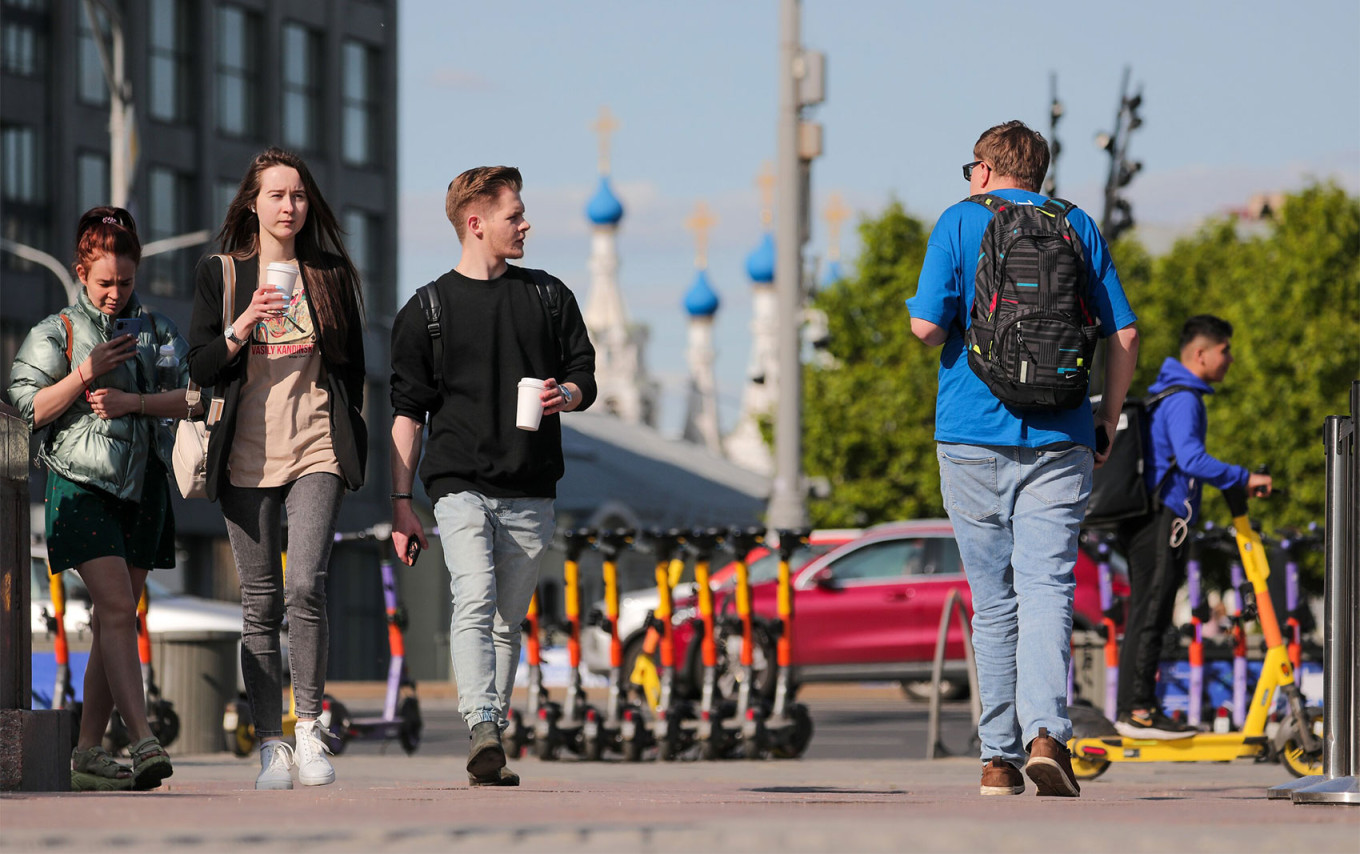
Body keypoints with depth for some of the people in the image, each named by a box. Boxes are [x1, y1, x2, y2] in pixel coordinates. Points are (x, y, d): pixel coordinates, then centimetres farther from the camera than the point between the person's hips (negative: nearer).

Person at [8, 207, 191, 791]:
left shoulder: (157, 330, 13)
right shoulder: (55, 332, 5)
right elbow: (27, 409, -3)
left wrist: (131, 401, -11)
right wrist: (84, 375, -14)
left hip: (142, 486, 4)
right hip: (80, 484, -4)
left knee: (115, 621, 4)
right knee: (116, 609, -18)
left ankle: (87, 752, 10)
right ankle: (144, 742, -28)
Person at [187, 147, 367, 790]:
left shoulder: (332, 275, 10)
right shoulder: (220, 276, 8)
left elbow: (352, 366, 17)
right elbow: (200, 368, 2)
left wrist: (347, 442, 12)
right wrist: (242, 327, -14)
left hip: (316, 452, 0)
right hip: (247, 456, 0)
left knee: (305, 588, -17)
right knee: (261, 603, 1)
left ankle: (308, 728, -4)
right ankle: (271, 745, 5)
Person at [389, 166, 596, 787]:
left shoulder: (549, 297, 14)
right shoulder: (427, 310, 5)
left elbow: (584, 378, 17)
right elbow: (407, 410, 6)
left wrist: (564, 396, -8)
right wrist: (401, 504, 0)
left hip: (530, 491, 3)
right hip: (460, 485, -3)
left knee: (508, 621, 6)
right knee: (474, 600, -22)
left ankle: (491, 750, 12)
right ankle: (482, 732, -34)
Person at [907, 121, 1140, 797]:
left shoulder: (961, 222, 2)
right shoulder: (1078, 227, 10)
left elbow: (927, 325, -9)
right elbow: (1124, 336, 5)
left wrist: (924, 319, 15)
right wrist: (1107, 423, 16)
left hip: (974, 434, -1)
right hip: (1058, 438, 1)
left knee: (994, 601, 7)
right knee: (1047, 589, -6)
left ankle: (1000, 757, 8)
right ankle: (1046, 732, -27)